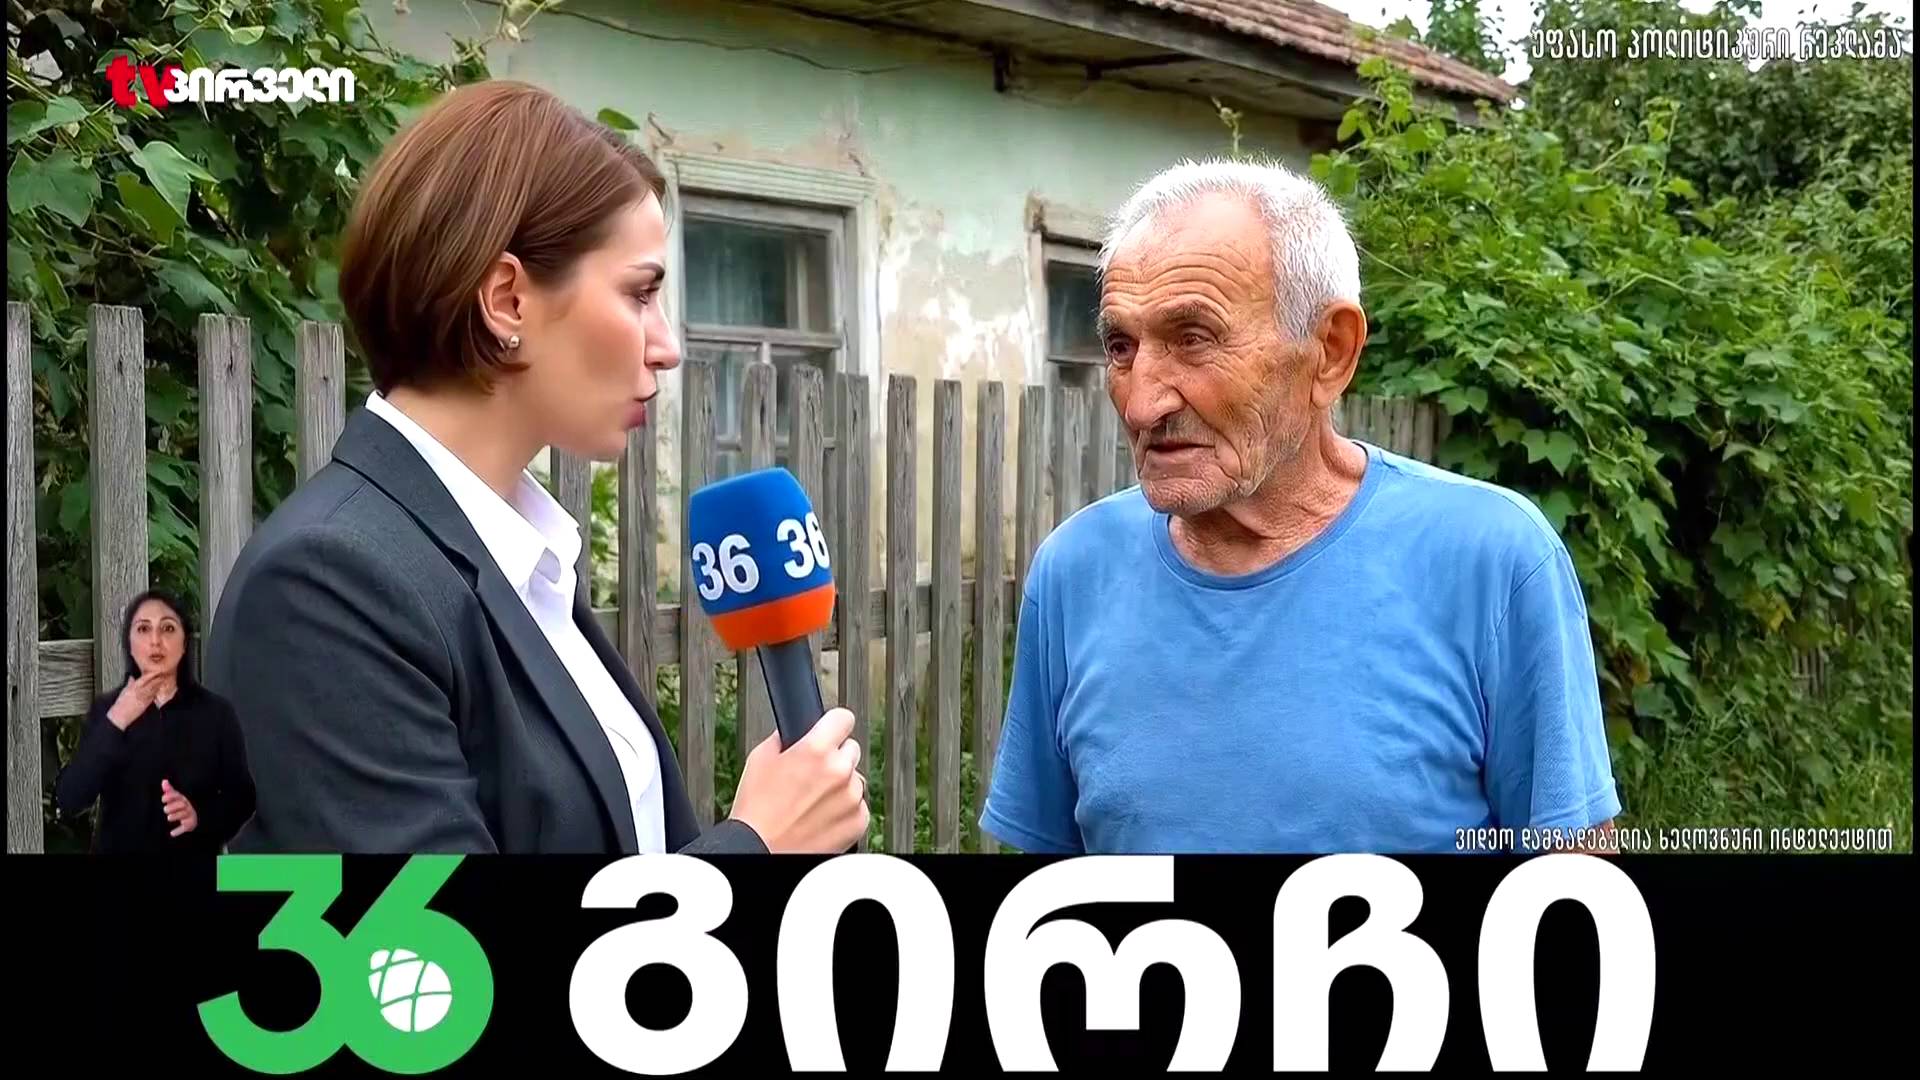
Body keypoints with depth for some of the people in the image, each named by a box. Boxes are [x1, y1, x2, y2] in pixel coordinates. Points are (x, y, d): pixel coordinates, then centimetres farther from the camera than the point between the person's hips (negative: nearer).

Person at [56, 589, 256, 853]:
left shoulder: (216, 711, -7)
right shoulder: (105, 708, -4)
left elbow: (244, 799, -6)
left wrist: (200, 815, -25)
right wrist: (116, 722, -22)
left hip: (194, 850, 0)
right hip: (119, 847, 1)